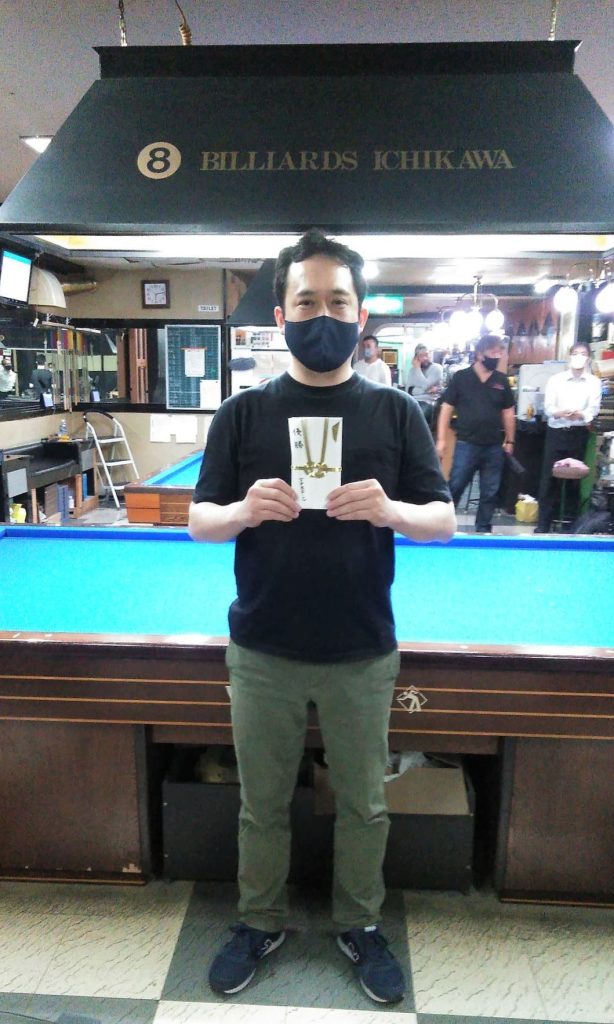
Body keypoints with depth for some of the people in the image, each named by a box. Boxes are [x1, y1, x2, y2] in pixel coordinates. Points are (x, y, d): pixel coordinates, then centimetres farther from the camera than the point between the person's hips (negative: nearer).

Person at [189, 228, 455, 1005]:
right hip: (262, 654, 0)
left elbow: (442, 521, -2)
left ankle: (360, 926, 44)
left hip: (362, 656, 0)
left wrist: (389, 510, -23)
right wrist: (245, 511, -23)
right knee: (262, 802, 18)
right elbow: (200, 520, -1)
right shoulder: (244, 413, -2)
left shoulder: (395, 412, -2)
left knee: (363, 803, 18)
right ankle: (259, 923, 43)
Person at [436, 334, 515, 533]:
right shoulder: (461, 377, -2)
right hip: (466, 444, -3)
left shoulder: (502, 381, 7)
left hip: (494, 447, 3)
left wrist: (509, 441, 10)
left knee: (490, 493, 10)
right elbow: (446, 408, -2)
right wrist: (441, 439, -6)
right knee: (454, 487, -2)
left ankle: (483, 529, 23)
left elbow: (508, 413, 13)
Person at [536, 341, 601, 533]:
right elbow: (548, 407, -5)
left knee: (575, 478, 5)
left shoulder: (593, 382, 3)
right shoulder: (555, 379, 1)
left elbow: (593, 410, -5)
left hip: (579, 434, 1)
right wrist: (560, 413, -26)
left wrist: (580, 415, -27)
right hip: (556, 432, -1)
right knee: (549, 477, -4)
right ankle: (543, 524, 0)